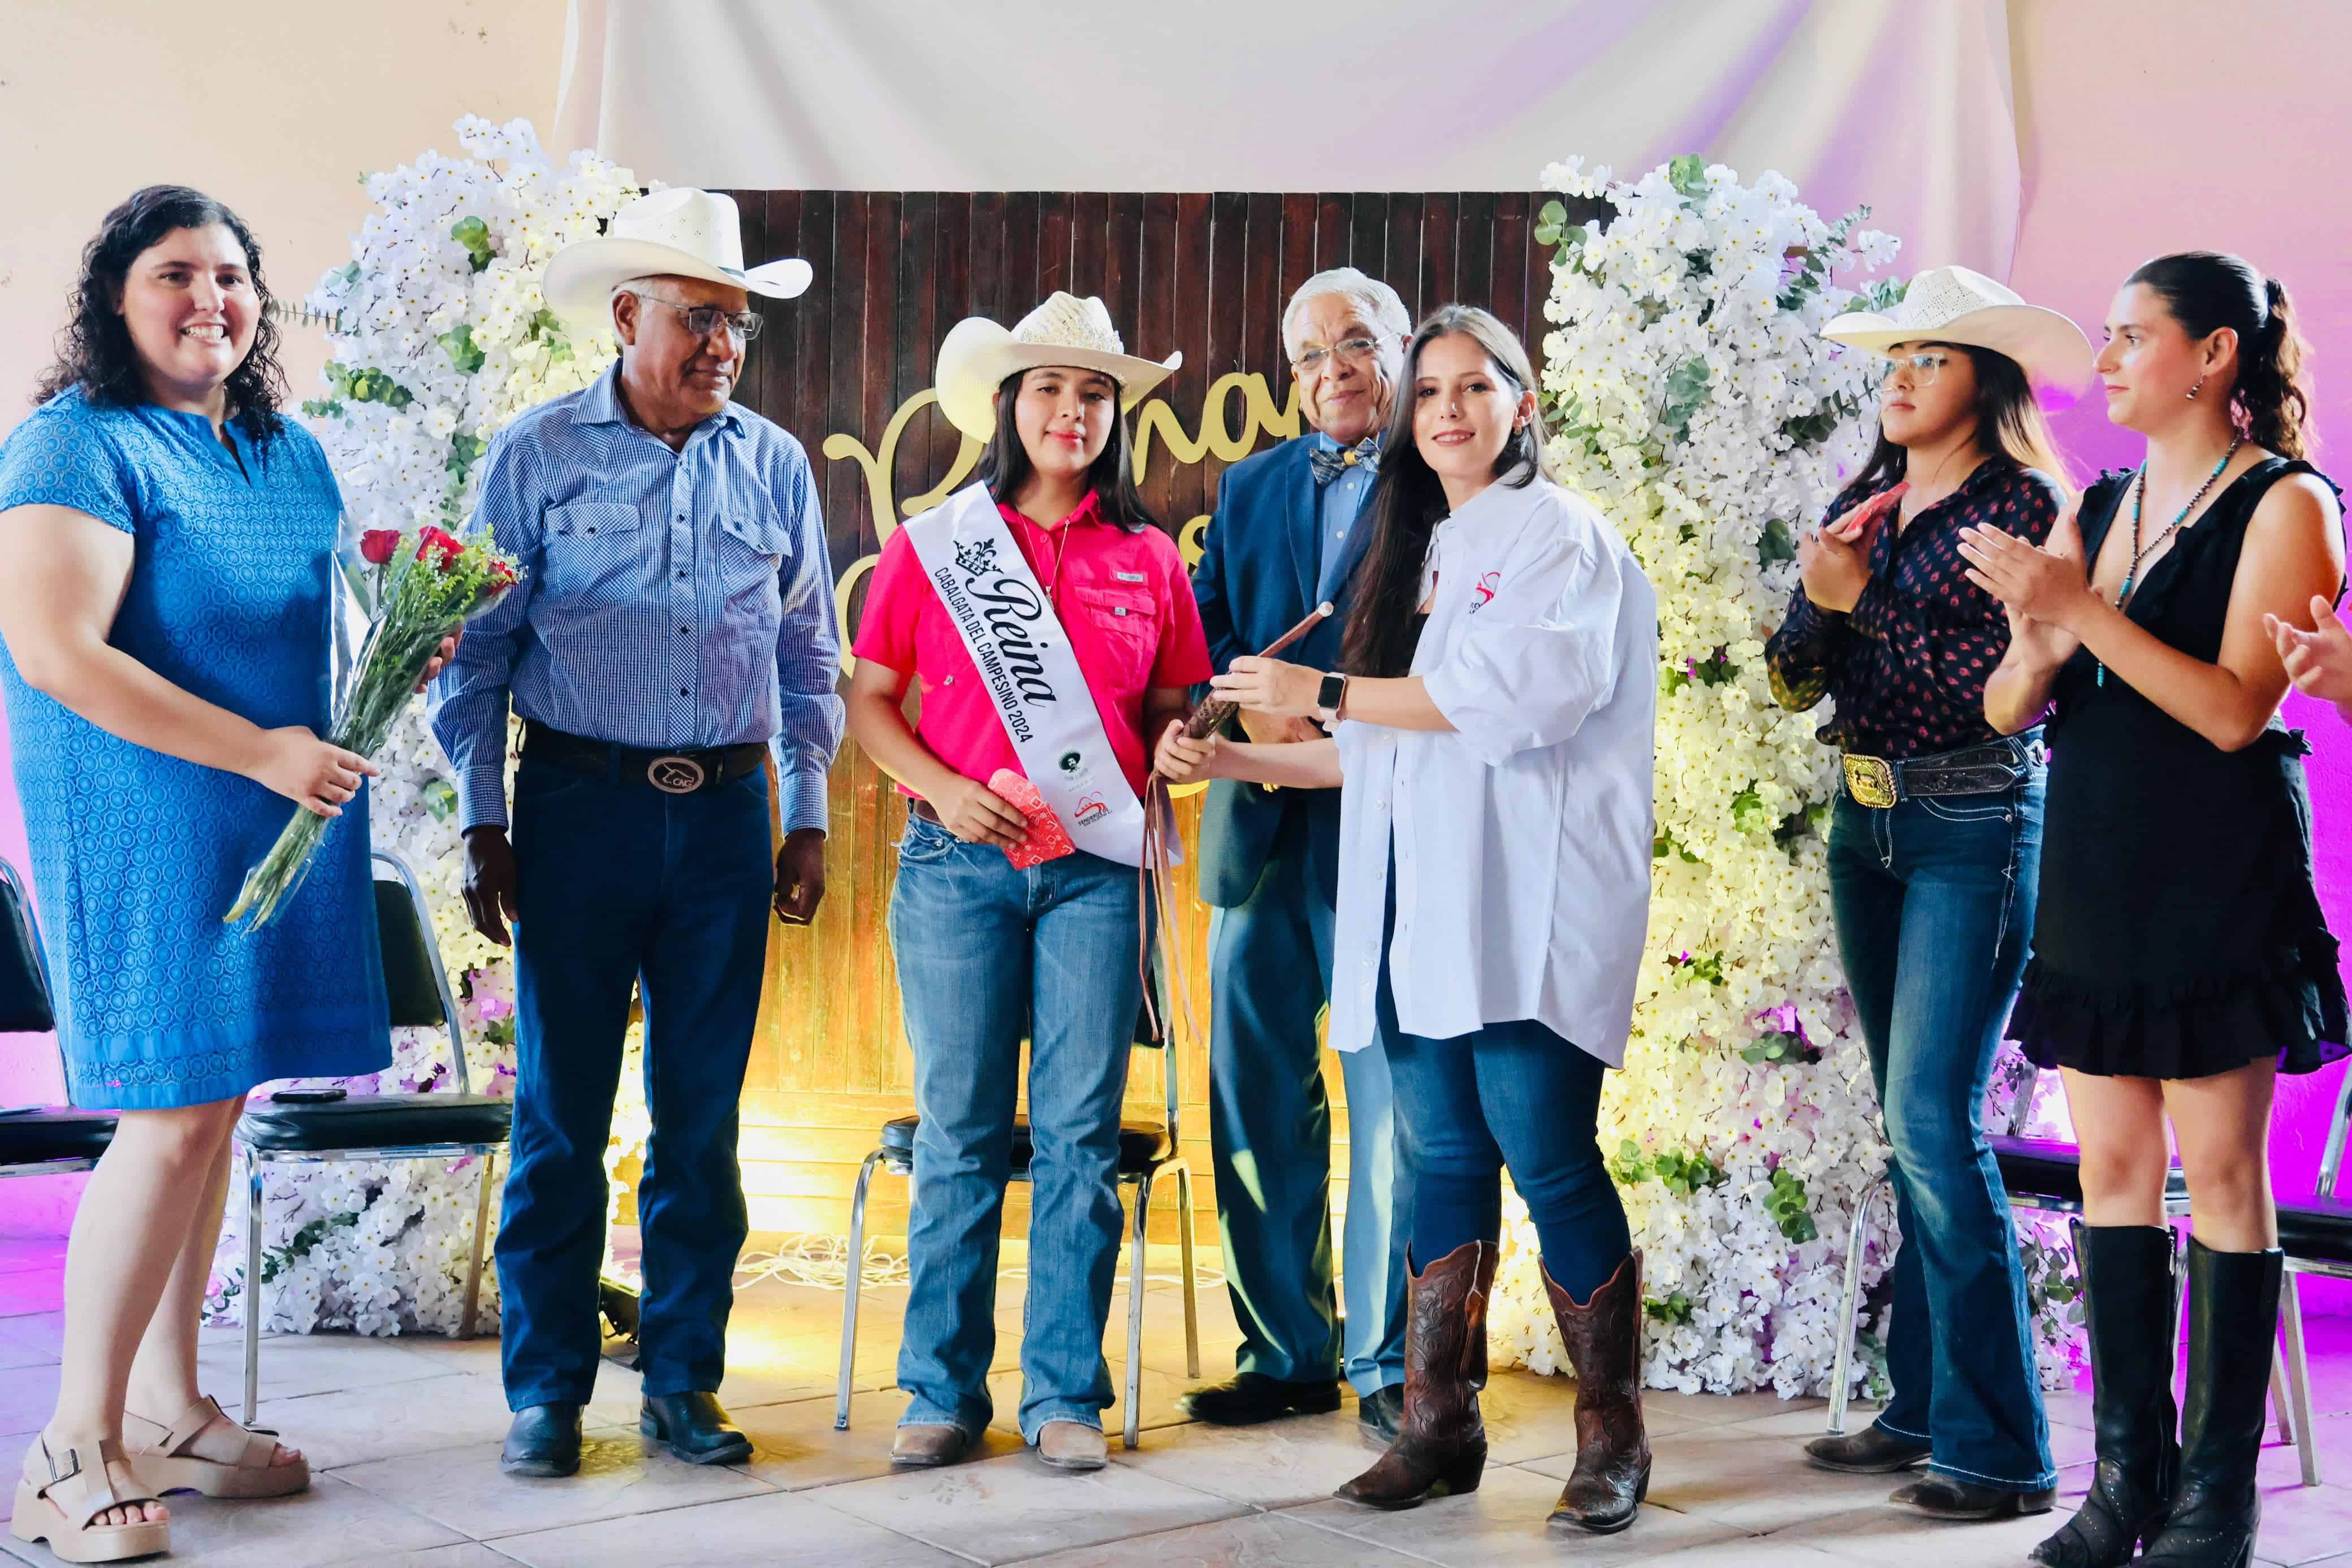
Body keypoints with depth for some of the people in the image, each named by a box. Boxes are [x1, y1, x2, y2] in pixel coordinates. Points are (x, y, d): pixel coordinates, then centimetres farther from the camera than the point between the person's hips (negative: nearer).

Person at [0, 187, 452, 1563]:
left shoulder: (296, 455, 14)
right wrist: (259, 752, -21)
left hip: (279, 820, 8)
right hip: (144, 822, -7)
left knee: (217, 1104, 11)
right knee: (173, 1115, -10)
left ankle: (166, 1409, 22)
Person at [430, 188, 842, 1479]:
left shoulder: (777, 468, 10)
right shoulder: (536, 457, 2)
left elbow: (809, 659, 15)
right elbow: (476, 653, 3)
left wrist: (806, 818, 11)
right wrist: (483, 823, -2)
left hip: (726, 811, 2)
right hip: (579, 803, -2)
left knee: (703, 1114, 6)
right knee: (560, 1108, 0)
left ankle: (684, 1377, 17)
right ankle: (545, 1389, 11)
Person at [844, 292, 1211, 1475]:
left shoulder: (1149, 561, 12)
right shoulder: (933, 545, 7)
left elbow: (1173, 710, 18)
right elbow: (869, 703, 7)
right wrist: (947, 791, -8)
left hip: (1093, 867, 1)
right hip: (958, 863, -1)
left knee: (1080, 1132, 0)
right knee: (960, 1130, 1)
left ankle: (1065, 1395, 9)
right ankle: (944, 1391, 11)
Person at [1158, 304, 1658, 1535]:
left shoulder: (1557, 533, 0)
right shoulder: (1418, 553, 22)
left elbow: (1521, 691, -16)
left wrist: (1325, 694, -13)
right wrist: (1234, 761, 16)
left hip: (1524, 910, -7)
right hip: (1418, 911, 7)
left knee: (1550, 1163, -7)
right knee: (1443, 1162, 6)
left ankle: (1612, 1439, 4)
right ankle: (1439, 1428, 11)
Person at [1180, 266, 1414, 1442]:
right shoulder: (1250, 489, 19)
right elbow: (1203, 641, 12)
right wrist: (1252, 712, -8)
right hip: (1261, 827, 5)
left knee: (1393, 1110, -2)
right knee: (1255, 1103, 8)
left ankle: (1385, 1363, 10)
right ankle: (1287, 1353, 20)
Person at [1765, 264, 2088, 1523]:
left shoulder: (2024, 503, -8)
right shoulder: (1865, 502, 12)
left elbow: (2003, 687, -17)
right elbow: (1794, 675, 9)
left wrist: (1867, 597, -15)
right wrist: (1819, 594, -10)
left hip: (1974, 829, -7)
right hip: (1867, 821, 7)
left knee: (1933, 1125, -12)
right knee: (1909, 1127, 11)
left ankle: (1998, 1449, -5)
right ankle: (1922, 1407, 20)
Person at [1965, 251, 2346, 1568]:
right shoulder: (2098, 508, 14)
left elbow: (2235, 709, -15)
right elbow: (2009, 712, 11)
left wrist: (2084, 608, -20)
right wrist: (2036, 642, -11)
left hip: (2216, 879, -6)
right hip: (2094, 876, 6)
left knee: (2221, 1176, -2)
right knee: (2113, 1169, 7)